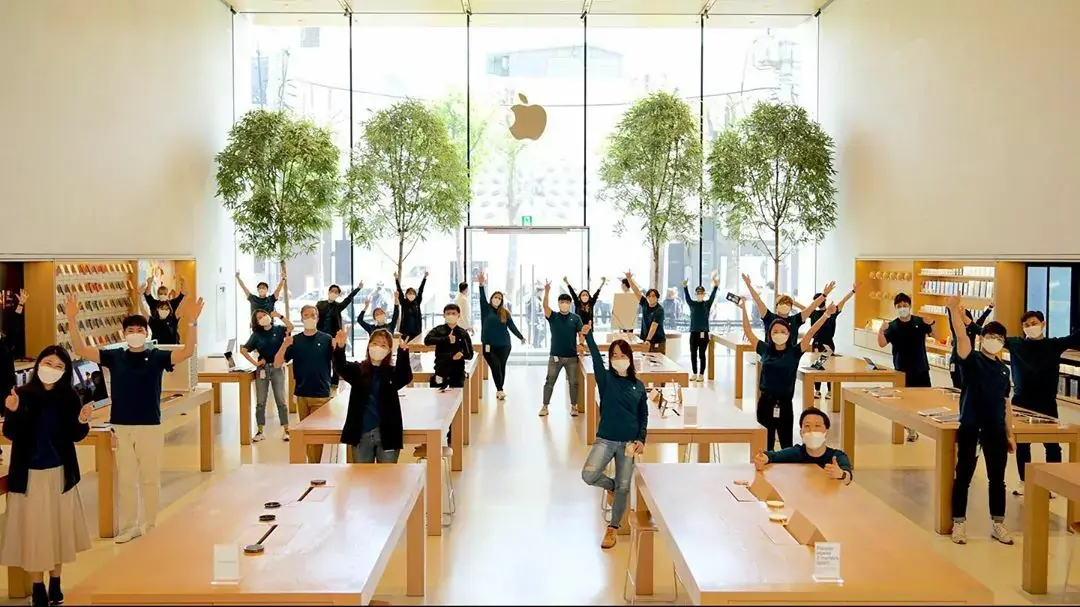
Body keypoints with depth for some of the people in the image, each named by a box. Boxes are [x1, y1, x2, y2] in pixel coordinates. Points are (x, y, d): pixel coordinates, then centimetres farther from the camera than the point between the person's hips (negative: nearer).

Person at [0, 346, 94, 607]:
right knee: (33, 529, 5)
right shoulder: (22, 394, -8)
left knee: (58, 527, 10)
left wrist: (82, 422, -19)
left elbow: (76, 436, 1)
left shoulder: (70, 397, -3)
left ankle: (55, 585, 24)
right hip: (29, 473, -2)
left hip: (60, 473, 2)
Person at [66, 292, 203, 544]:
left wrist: (192, 323, -32)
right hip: (121, 427, 2)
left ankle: (150, 525, 21)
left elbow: (187, 352, -18)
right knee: (126, 479, 12)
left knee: (150, 478, 8)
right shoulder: (114, 357, 2)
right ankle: (128, 526, 23)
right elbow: (81, 350, -4)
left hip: (150, 427, -2)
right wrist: (72, 320, -17)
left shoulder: (156, 357, -4)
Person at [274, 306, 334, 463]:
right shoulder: (295, 340, 4)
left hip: (321, 394, -3)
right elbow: (277, 364, -2)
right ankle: (313, 463, 21)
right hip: (301, 394, 3)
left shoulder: (326, 339, -1)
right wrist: (284, 345, -19)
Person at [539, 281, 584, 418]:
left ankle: (574, 406, 19)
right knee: (549, 382, 4)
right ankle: (545, 406, 14)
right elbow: (545, 306, -18)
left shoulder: (575, 318, 2)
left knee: (573, 382, 6)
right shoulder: (553, 317, -1)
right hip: (555, 356, 0)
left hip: (571, 356, 1)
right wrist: (546, 291, -33)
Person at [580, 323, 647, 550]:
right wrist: (588, 336, -36)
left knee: (623, 487, 4)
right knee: (588, 475, -21)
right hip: (605, 439, -1)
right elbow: (596, 359, -19)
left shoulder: (639, 385, 5)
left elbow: (643, 415, 8)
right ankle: (610, 485, 14)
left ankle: (613, 528, 23)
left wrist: (641, 439, -6)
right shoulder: (605, 379, -1)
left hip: (628, 442, 1)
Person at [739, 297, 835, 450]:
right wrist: (744, 309, 2)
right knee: (765, 445, 12)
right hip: (765, 402, 2)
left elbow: (811, 333, -12)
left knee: (786, 446, 9)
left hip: (784, 404, -2)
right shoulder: (765, 350, 2)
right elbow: (748, 332, 5)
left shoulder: (794, 352, -4)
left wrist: (826, 315, -21)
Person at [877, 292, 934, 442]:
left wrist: (931, 324, -18)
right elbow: (882, 344, -19)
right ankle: (910, 429, 16)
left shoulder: (919, 321, -1)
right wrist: (881, 330, -38)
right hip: (902, 370, -2)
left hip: (921, 368, 2)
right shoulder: (892, 326, -8)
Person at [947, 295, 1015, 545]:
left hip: (996, 431, 4)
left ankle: (997, 524, 24)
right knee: (963, 476, 4)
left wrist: (1010, 434, 13)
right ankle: (959, 523, 14)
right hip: (969, 427, -4)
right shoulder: (971, 359, -4)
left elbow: (1006, 403, 13)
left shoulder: (1004, 369, 9)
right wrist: (954, 309, -37)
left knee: (997, 479, 11)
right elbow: (962, 335, -22)